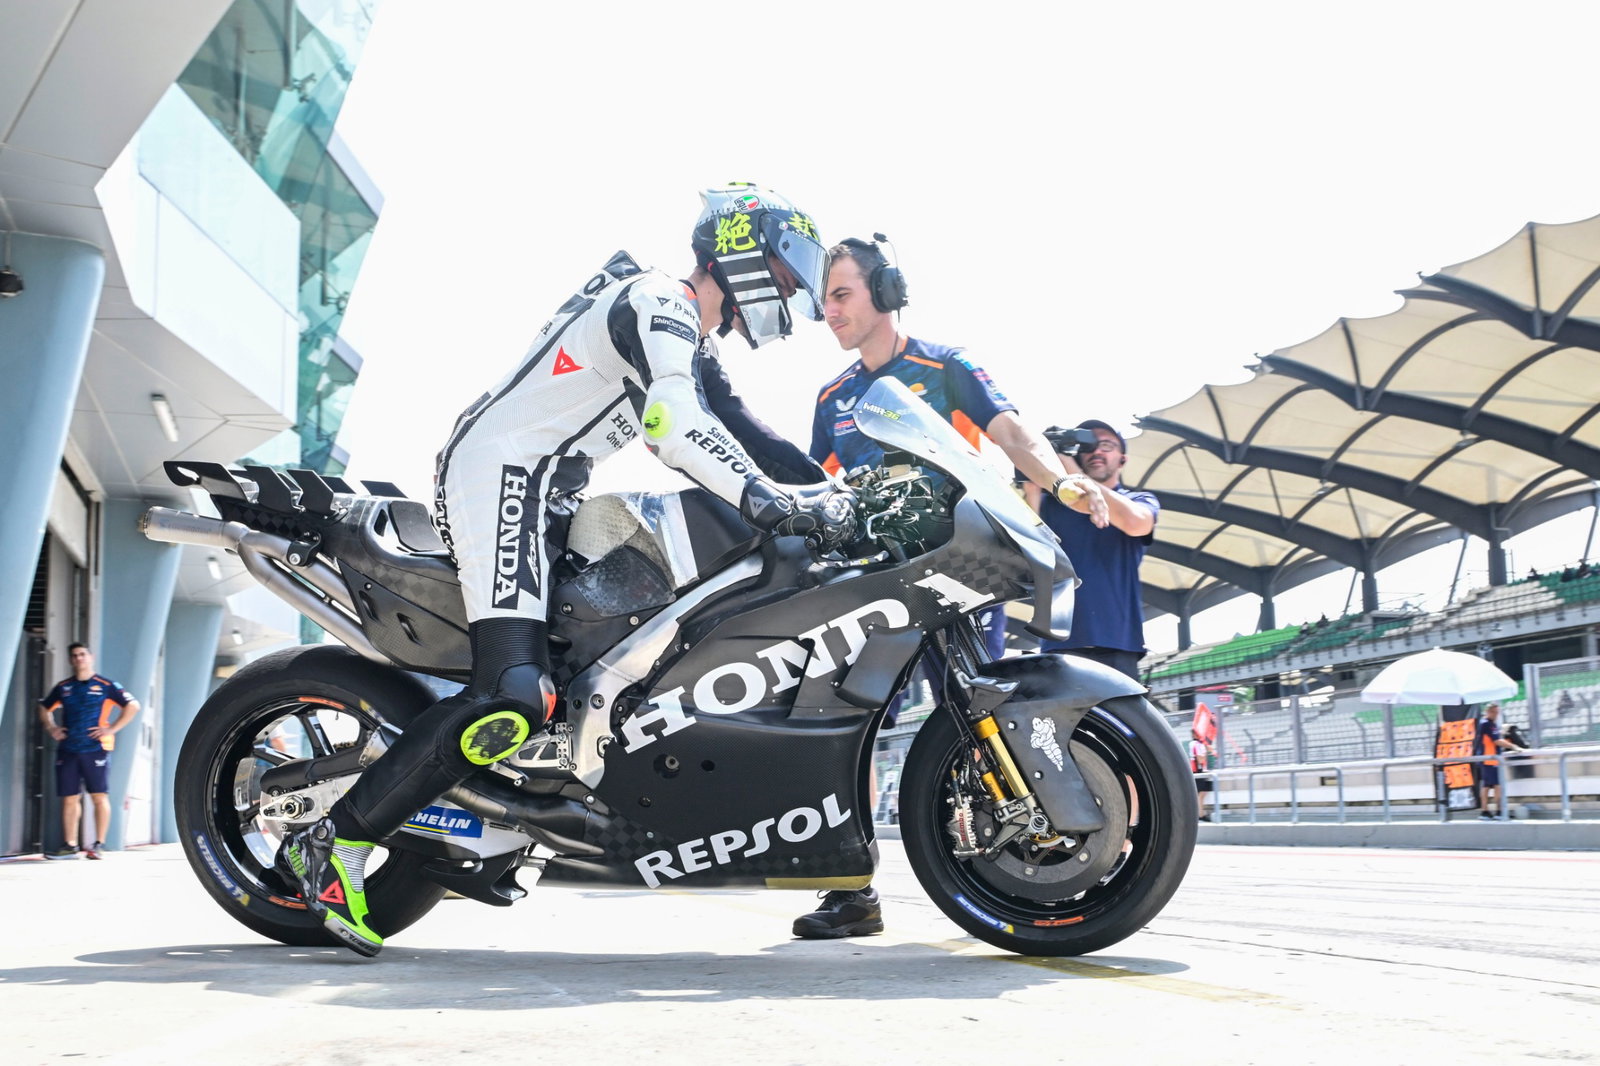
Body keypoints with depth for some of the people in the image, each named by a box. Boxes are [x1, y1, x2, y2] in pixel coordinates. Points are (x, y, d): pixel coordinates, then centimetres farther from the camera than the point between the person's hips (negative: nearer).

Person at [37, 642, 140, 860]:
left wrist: (111, 729, -7)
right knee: (69, 798, 4)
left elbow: (132, 706, -1)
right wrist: (51, 728, 11)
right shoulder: (63, 687, 13)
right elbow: (44, 708, 28)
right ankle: (70, 846, 9)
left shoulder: (105, 685, 1)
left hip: (95, 749, -4)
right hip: (67, 750, 4)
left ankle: (99, 844, -1)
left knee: (99, 796, -5)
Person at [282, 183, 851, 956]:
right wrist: (769, 501, -34)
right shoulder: (657, 303, -11)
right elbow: (670, 424, -28)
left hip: (546, 499, 11)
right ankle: (330, 842, -17)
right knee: (513, 701, -23)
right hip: (503, 476, -11)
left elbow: (742, 435, 20)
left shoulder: (692, 344, 21)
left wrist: (830, 494, 7)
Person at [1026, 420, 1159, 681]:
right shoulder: (1052, 503, 17)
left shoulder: (1141, 501, 14)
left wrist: (1070, 468, -10)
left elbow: (1134, 522, -11)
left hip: (1116, 644, 0)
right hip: (1060, 643, 1)